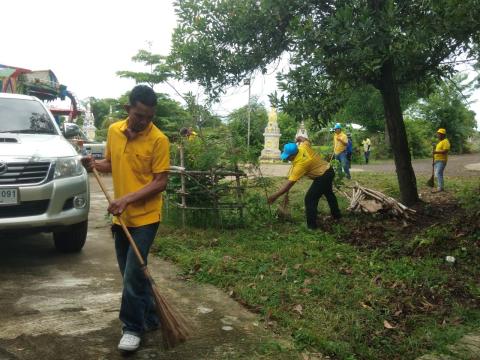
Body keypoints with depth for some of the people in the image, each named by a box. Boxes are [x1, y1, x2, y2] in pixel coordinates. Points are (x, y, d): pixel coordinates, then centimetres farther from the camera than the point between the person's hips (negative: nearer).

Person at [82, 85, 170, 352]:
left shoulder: (158, 139, -14)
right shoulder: (114, 131, 3)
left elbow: (161, 182, -15)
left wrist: (128, 198, -23)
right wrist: (96, 164, -3)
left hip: (145, 217, -6)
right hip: (121, 216, 6)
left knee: (133, 273, -6)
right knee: (131, 273, 14)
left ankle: (133, 328, 10)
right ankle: (151, 318, 30)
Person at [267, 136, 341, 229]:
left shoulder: (299, 165, -30)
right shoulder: (303, 147, -15)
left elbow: (289, 184, -30)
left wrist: (275, 196, -27)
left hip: (322, 177, -10)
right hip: (329, 170, 10)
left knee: (310, 199, -9)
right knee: (328, 193, 31)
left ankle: (311, 226, -5)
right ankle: (336, 215, 51)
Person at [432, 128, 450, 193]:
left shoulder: (445, 141, -10)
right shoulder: (439, 141, 20)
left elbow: (445, 151, -22)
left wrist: (436, 152, -25)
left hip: (441, 161, -10)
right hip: (437, 160, 10)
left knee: (438, 174, -16)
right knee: (438, 174, 11)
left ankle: (440, 188, -18)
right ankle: (440, 187, 16)